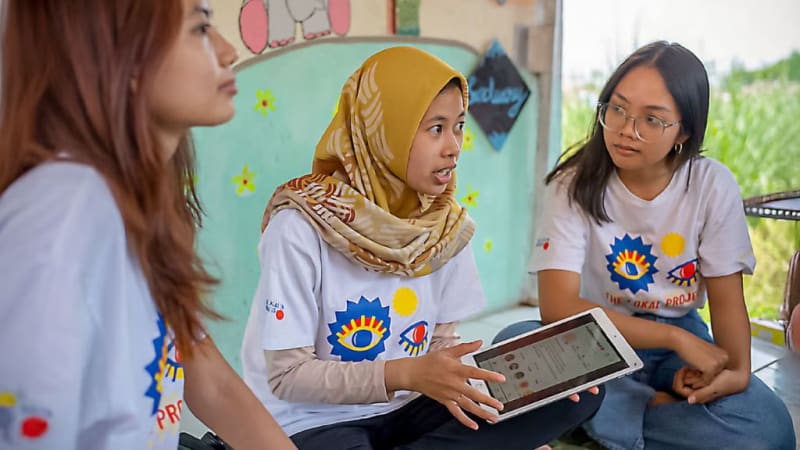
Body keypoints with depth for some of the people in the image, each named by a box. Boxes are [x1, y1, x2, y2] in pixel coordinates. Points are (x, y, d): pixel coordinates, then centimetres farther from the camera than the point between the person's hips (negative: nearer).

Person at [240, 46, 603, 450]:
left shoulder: (446, 224, -3)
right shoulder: (301, 226, -20)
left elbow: (440, 343, 4)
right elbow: (287, 375, -17)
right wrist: (405, 374, -29)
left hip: (406, 411, 6)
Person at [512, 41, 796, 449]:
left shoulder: (712, 185, -8)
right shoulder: (574, 184, -15)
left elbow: (726, 297, -2)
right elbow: (557, 306, -24)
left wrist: (737, 370, -23)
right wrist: (677, 338, -29)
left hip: (682, 343, 2)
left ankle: (618, 415, -9)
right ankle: (661, 406, -16)